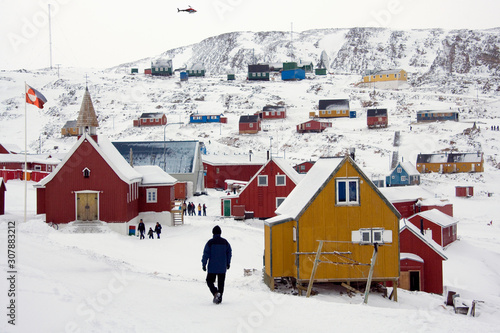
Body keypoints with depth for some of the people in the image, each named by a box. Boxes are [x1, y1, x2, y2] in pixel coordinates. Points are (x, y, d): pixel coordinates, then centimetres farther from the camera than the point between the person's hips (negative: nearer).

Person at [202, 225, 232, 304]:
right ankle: (219, 298, 10)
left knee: (210, 281, 8)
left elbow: (206, 254, -10)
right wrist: (228, 263, 22)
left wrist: (204, 264, -3)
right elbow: (229, 252, 10)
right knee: (221, 283, 11)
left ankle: (215, 293, -15)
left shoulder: (210, 242, -8)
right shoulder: (225, 242, 3)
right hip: (222, 268, 3)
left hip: (212, 268, -3)